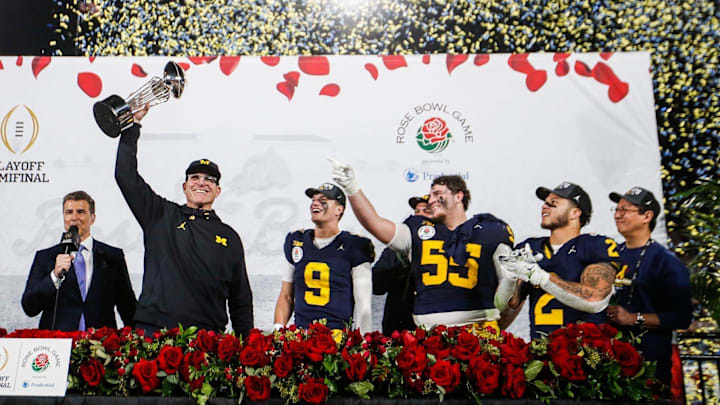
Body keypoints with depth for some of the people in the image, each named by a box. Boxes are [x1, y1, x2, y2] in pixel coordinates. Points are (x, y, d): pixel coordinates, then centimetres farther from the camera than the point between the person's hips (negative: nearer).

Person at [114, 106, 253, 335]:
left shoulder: (229, 237, 12)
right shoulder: (161, 216, 10)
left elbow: (241, 299, 14)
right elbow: (126, 175, 5)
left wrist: (245, 348, 8)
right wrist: (133, 124, 2)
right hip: (153, 329, 0)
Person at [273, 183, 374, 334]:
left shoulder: (354, 247, 0)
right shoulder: (296, 243, 13)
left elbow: (364, 305, -1)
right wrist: (278, 328, 5)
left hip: (339, 336, -3)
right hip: (300, 335, 3)